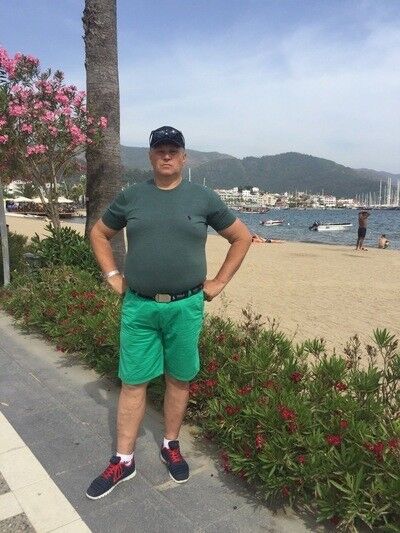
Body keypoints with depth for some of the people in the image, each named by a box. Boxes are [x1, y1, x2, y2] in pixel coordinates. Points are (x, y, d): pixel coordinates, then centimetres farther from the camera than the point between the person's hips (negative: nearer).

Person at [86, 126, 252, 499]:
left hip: (186, 307, 0)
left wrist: (219, 282, 4)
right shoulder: (130, 197, 5)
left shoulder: (204, 198, 2)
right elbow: (98, 234, 17)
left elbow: (242, 237, 9)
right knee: (133, 382, 7)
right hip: (138, 306, 1)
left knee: (179, 379, 12)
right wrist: (112, 276, 7)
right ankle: (123, 461, 21)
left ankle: (171, 446, 32)